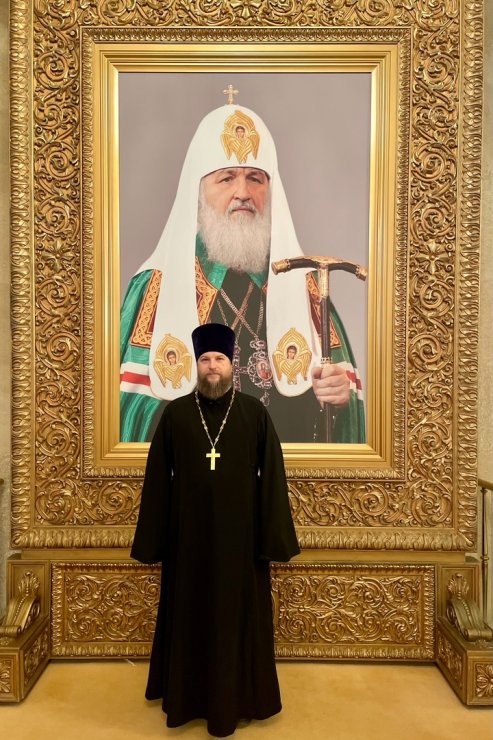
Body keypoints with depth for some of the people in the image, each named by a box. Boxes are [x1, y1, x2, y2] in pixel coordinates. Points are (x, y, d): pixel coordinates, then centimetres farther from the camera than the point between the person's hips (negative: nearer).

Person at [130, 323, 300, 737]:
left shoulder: (255, 413, -4)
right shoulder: (175, 413, -1)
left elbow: (272, 478, -3)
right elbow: (157, 479, 0)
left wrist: (273, 537, -6)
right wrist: (153, 539, -1)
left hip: (239, 534, -1)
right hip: (189, 535, 1)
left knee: (239, 615, 12)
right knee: (189, 616, 15)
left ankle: (238, 698, 32)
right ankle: (187, 696, 36)